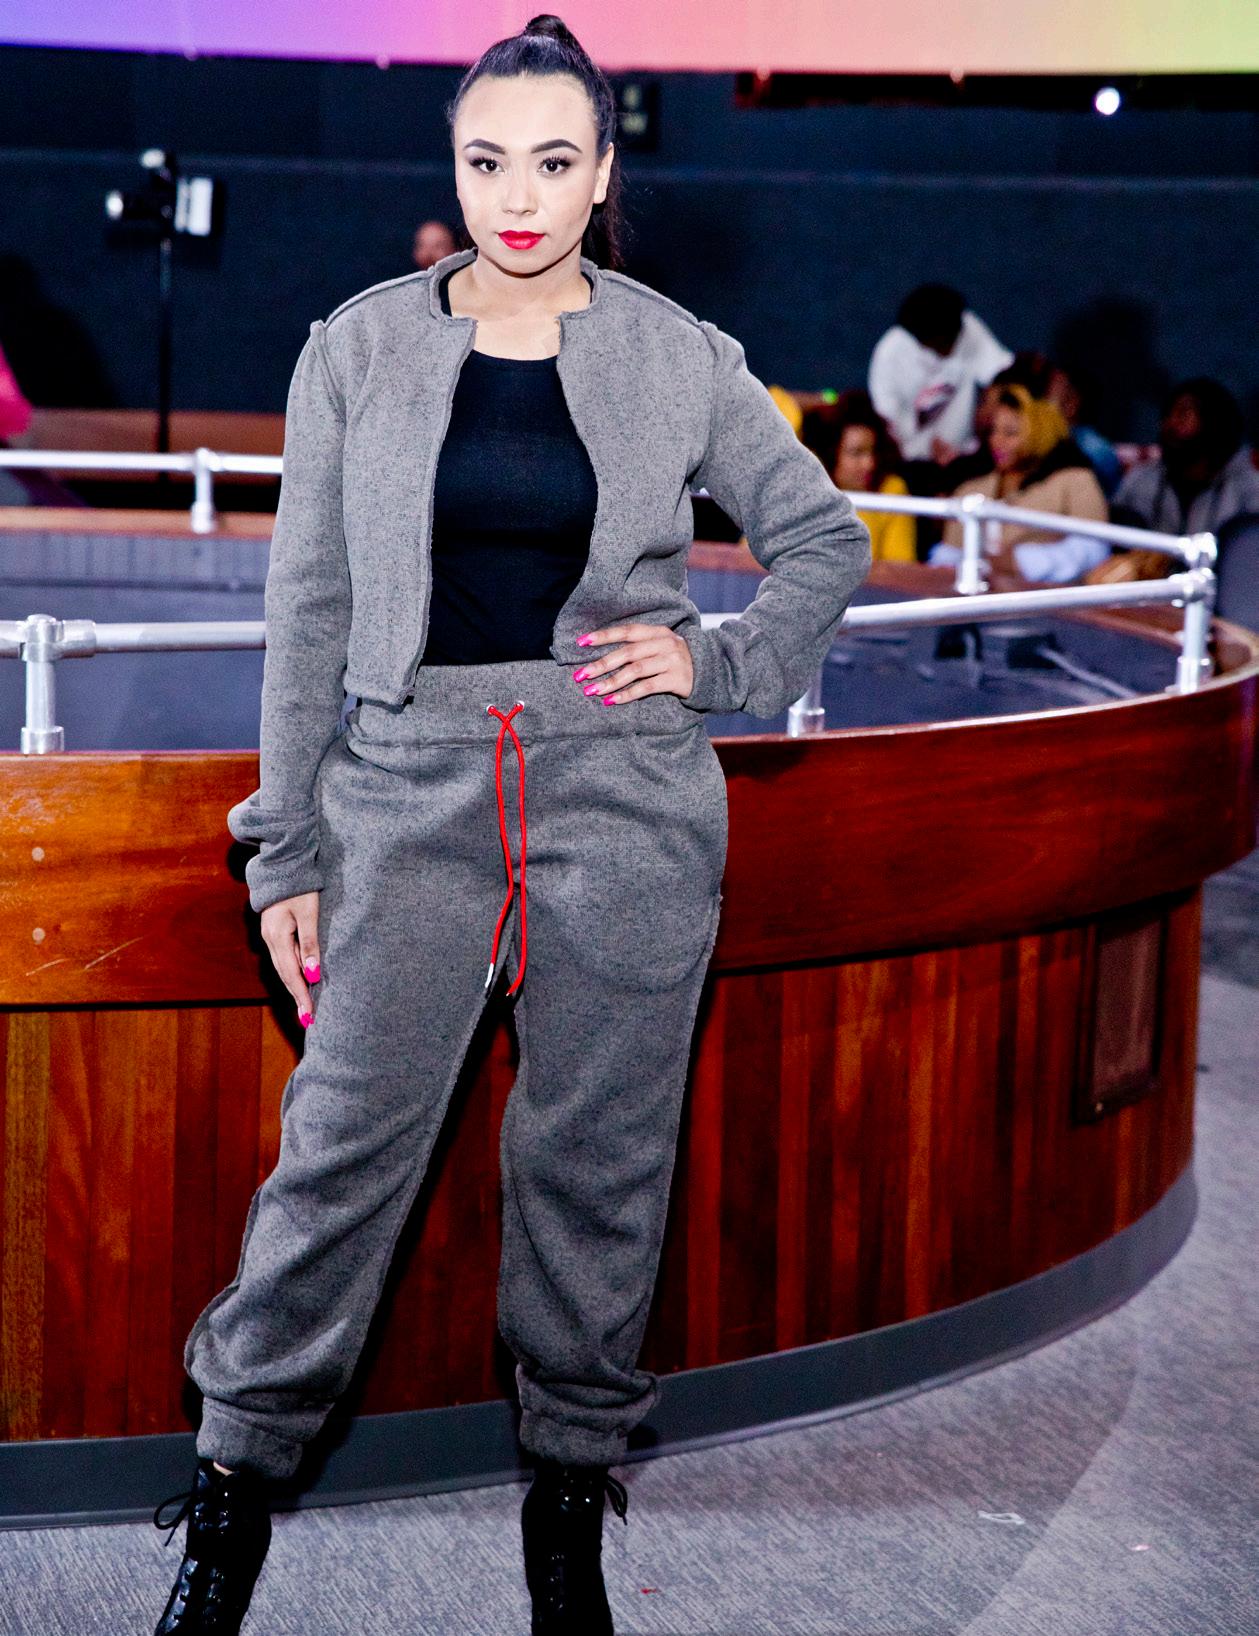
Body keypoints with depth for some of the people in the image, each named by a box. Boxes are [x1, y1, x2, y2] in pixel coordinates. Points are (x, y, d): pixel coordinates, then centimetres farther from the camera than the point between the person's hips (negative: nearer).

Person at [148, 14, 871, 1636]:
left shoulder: (680, 358, 3)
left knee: (598, 1154, 7)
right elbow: (308, 609, 6)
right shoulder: (358, 349, 4)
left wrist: (717, 664, -1)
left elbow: (825, 540, 15)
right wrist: (287, 850, 4)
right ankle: (237, 1476, 13)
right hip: (413, 787, 0)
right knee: (346, 1139, -3)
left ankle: (570, 1487, 23)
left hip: (624, 792, 0)